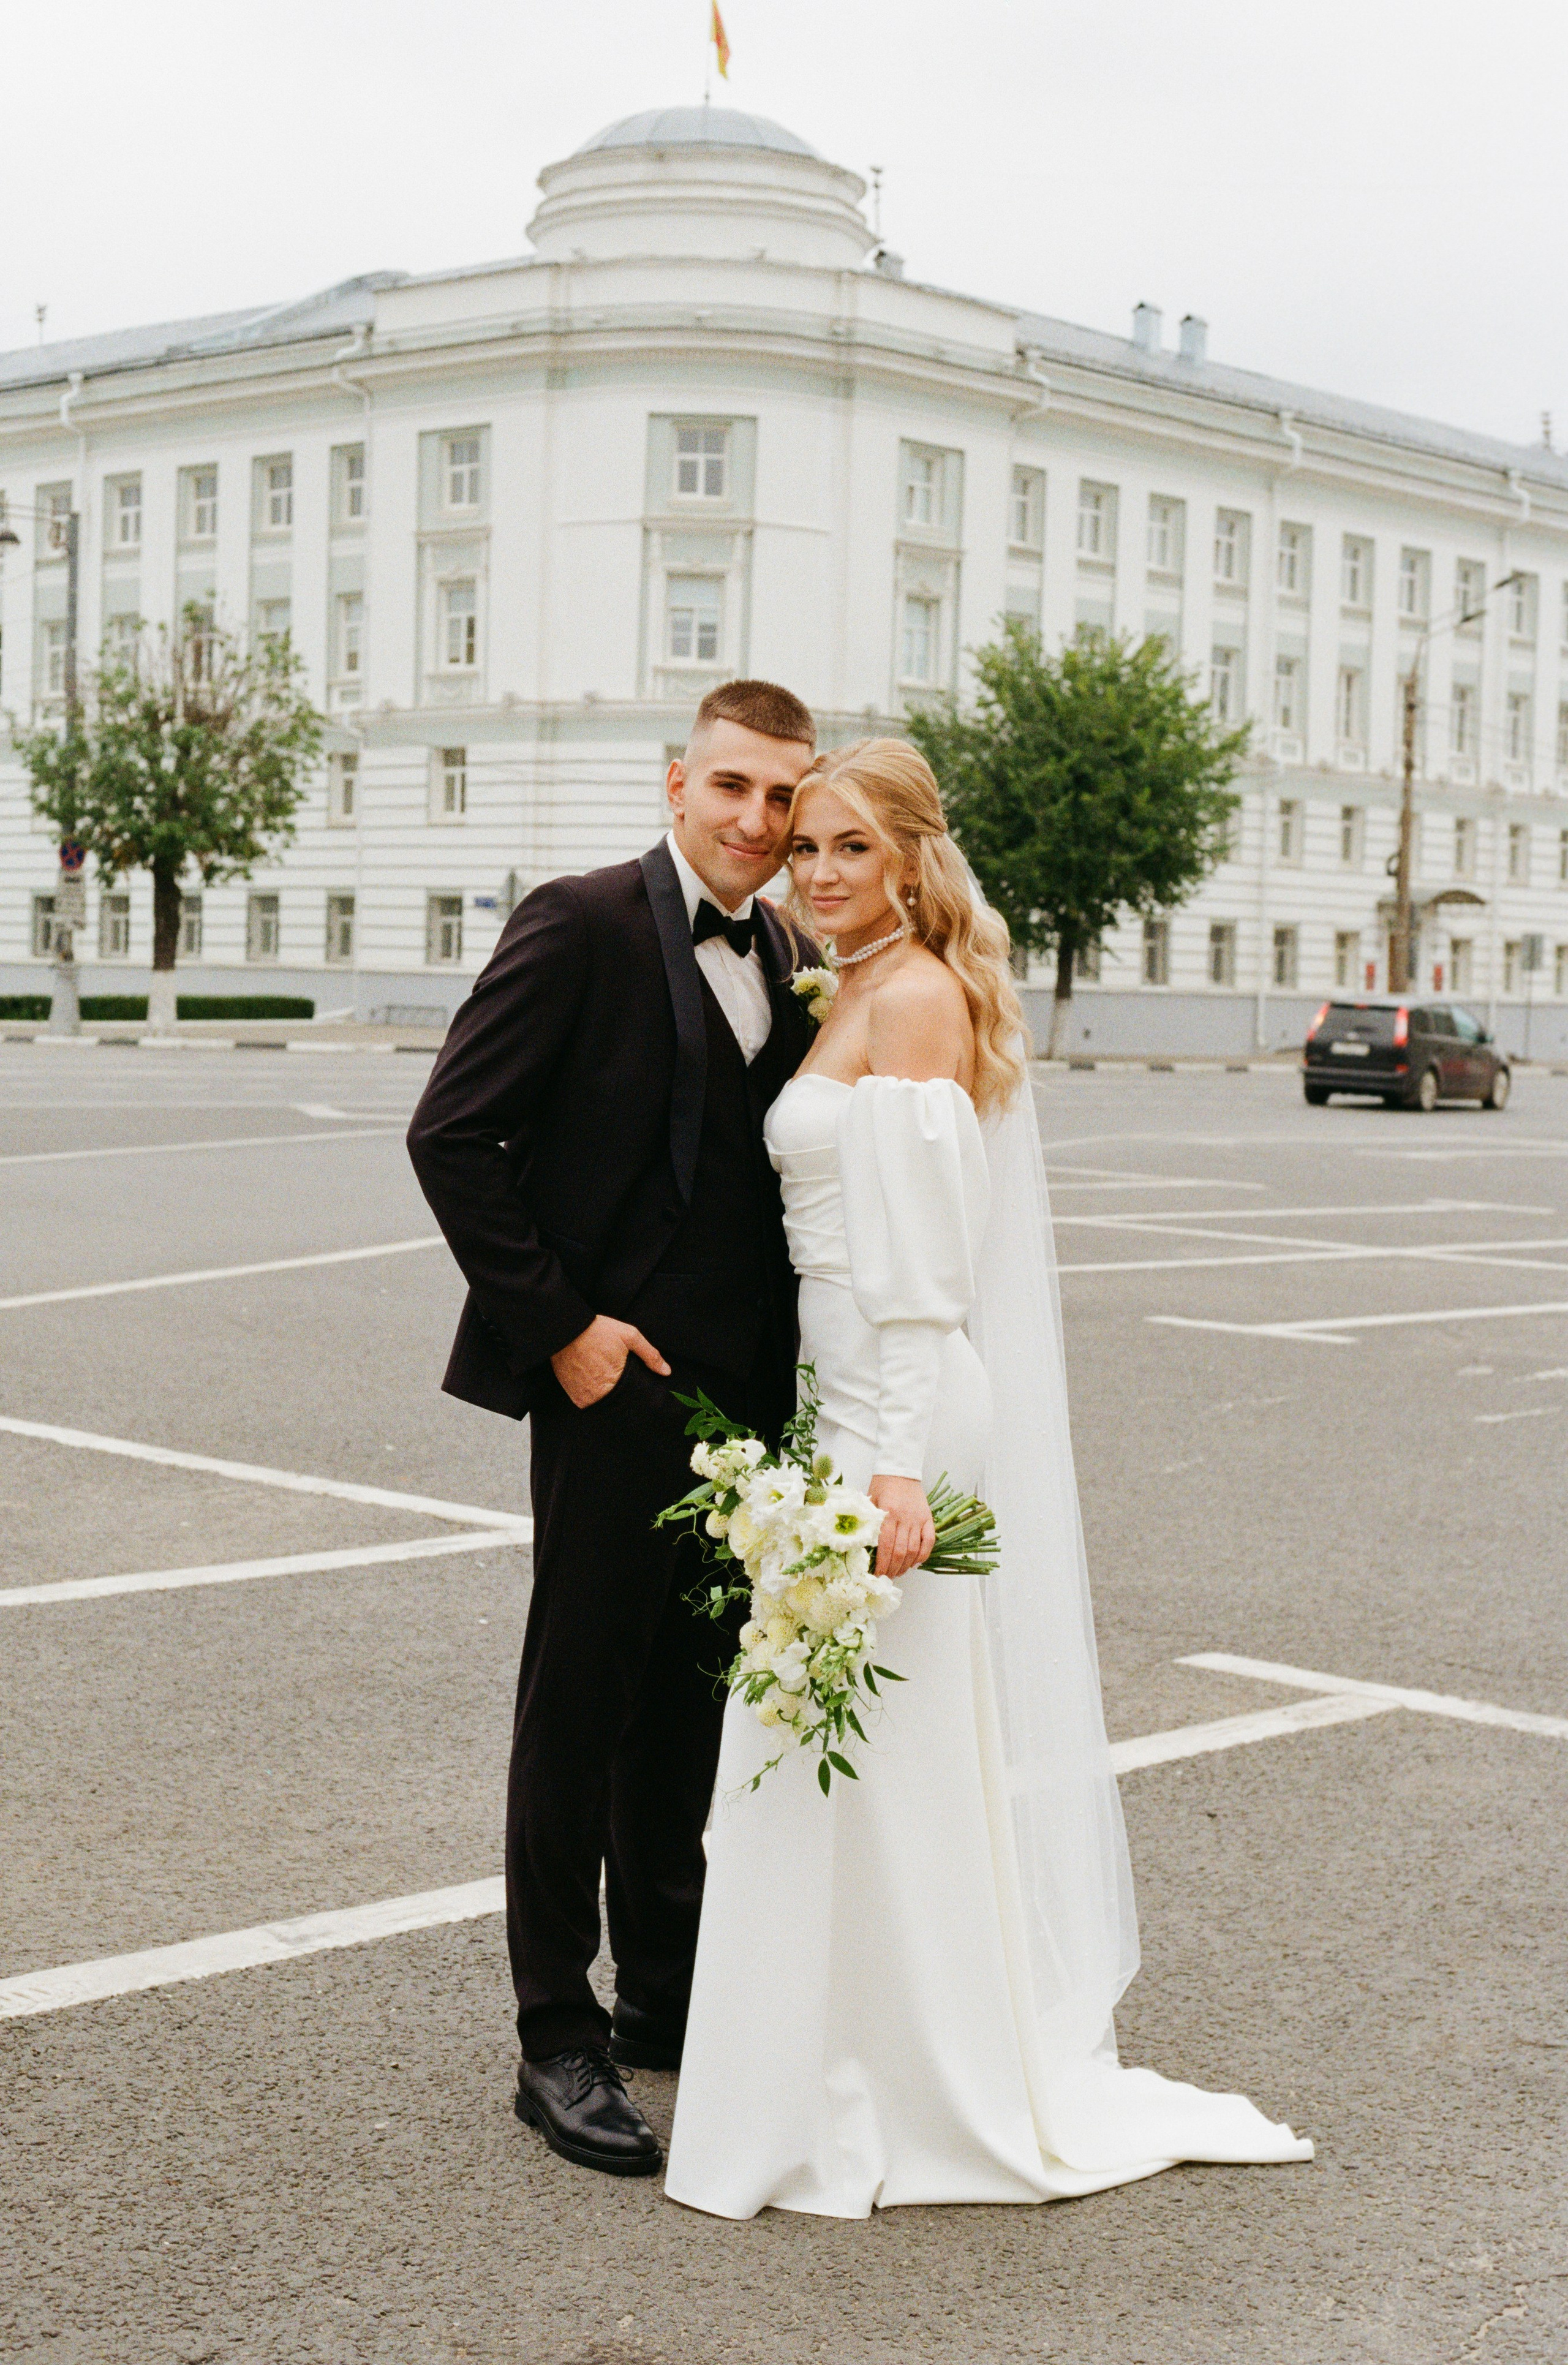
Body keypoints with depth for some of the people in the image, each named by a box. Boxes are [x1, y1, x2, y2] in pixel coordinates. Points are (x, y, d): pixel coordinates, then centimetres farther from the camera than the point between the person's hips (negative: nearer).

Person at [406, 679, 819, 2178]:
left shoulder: (777, 957, 12)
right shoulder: (582, 926, -10)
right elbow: (451, 1134, -13)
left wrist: (782, 1373, 7)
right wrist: (557, 1325, -14)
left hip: (739, 1388, 7)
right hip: (618, 1381, -7)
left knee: (691, 1700, 16)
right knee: (580, 1705, 1)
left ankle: (664, 1990, 30)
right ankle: (558, 2040, 11)